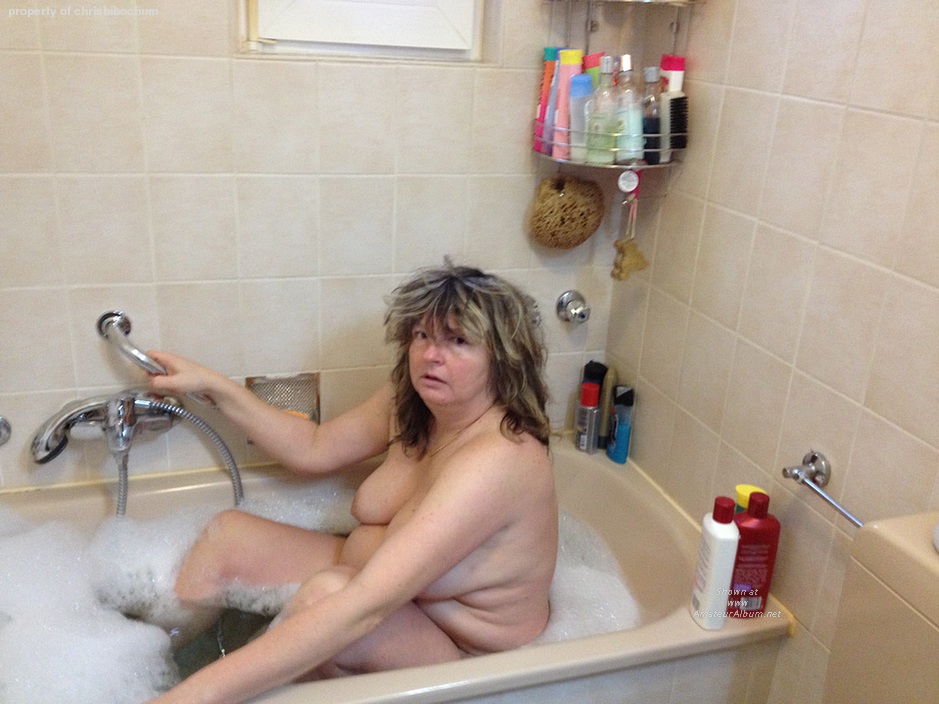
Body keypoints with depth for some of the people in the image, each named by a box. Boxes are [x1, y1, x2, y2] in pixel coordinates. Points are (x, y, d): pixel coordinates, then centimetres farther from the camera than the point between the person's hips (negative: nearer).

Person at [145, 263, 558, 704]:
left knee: (326, 591, -34)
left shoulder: (498, 459, -32)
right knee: (226, 534, 3)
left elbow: (367, 605, -40)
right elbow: (313, 450, 9)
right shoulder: (409, 402, -6)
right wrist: (212, 386, 4)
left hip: (459, 656, -8)